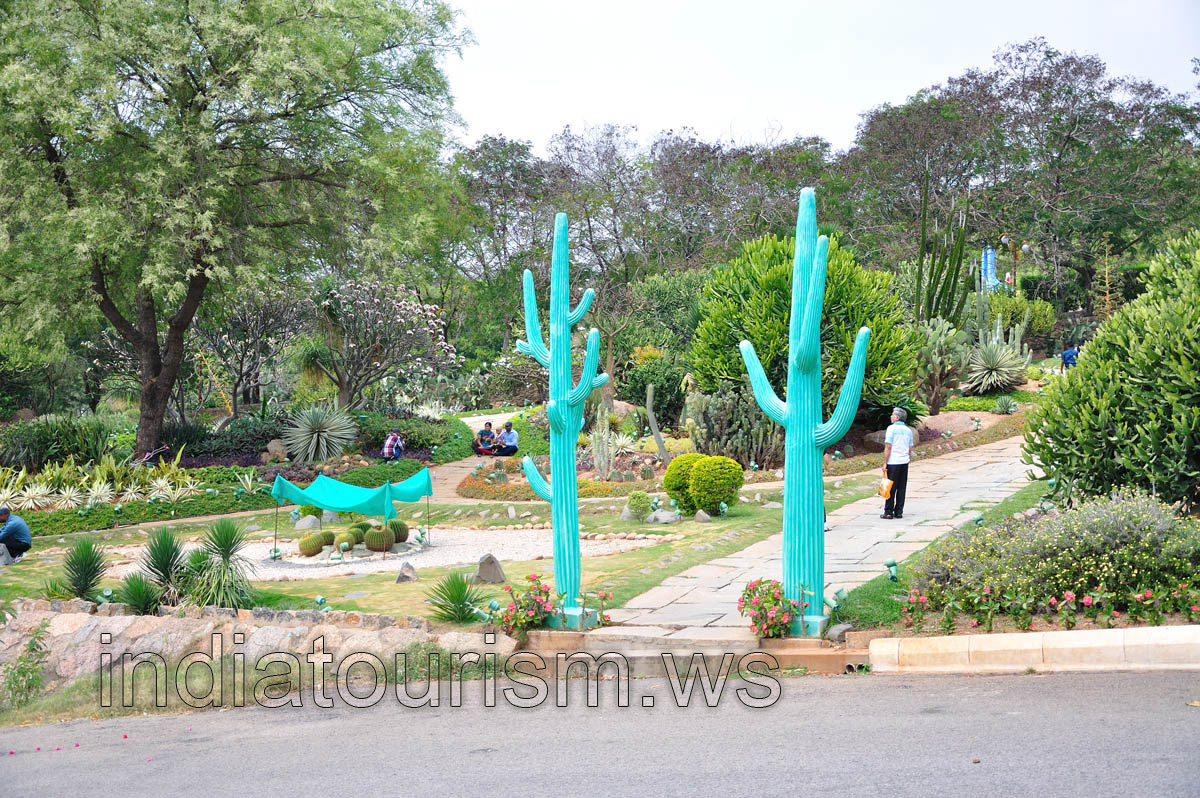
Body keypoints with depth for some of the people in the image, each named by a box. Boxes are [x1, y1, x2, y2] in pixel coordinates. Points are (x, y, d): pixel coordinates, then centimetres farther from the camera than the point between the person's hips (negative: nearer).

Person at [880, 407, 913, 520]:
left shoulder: (892, 428, -8)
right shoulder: (908, 430, 10)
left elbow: (888, 447, -12)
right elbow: (910, 448, 12)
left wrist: (884, 463, -10)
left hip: (893, 462, -6)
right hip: (904, 462, 6)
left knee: (891, 488, -1)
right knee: (901, 488, 8)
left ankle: (888, 512, 1)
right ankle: (899, 512, 10)